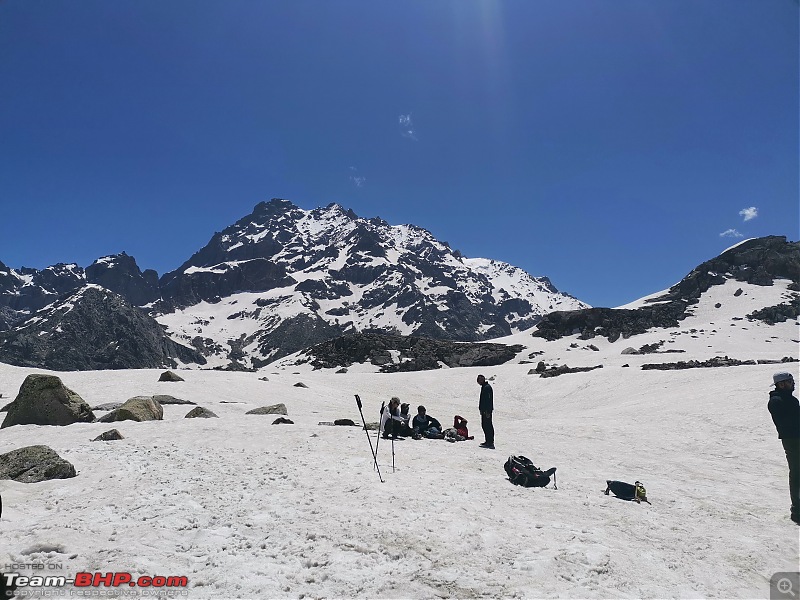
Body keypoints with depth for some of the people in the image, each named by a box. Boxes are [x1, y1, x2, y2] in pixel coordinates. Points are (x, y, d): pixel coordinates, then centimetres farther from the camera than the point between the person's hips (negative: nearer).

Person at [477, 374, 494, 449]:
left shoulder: (487, 387, -16)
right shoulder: (484, 387, 17)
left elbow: (488, 400, -21)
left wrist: (487, 411, -23)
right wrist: (481, 409, 23)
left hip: (487, 410, -11)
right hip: (484, 410, 11)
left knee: (488, 426, -8)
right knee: (484, 425, 15)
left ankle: (490, 442, -5)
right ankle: (488, 441, 22)